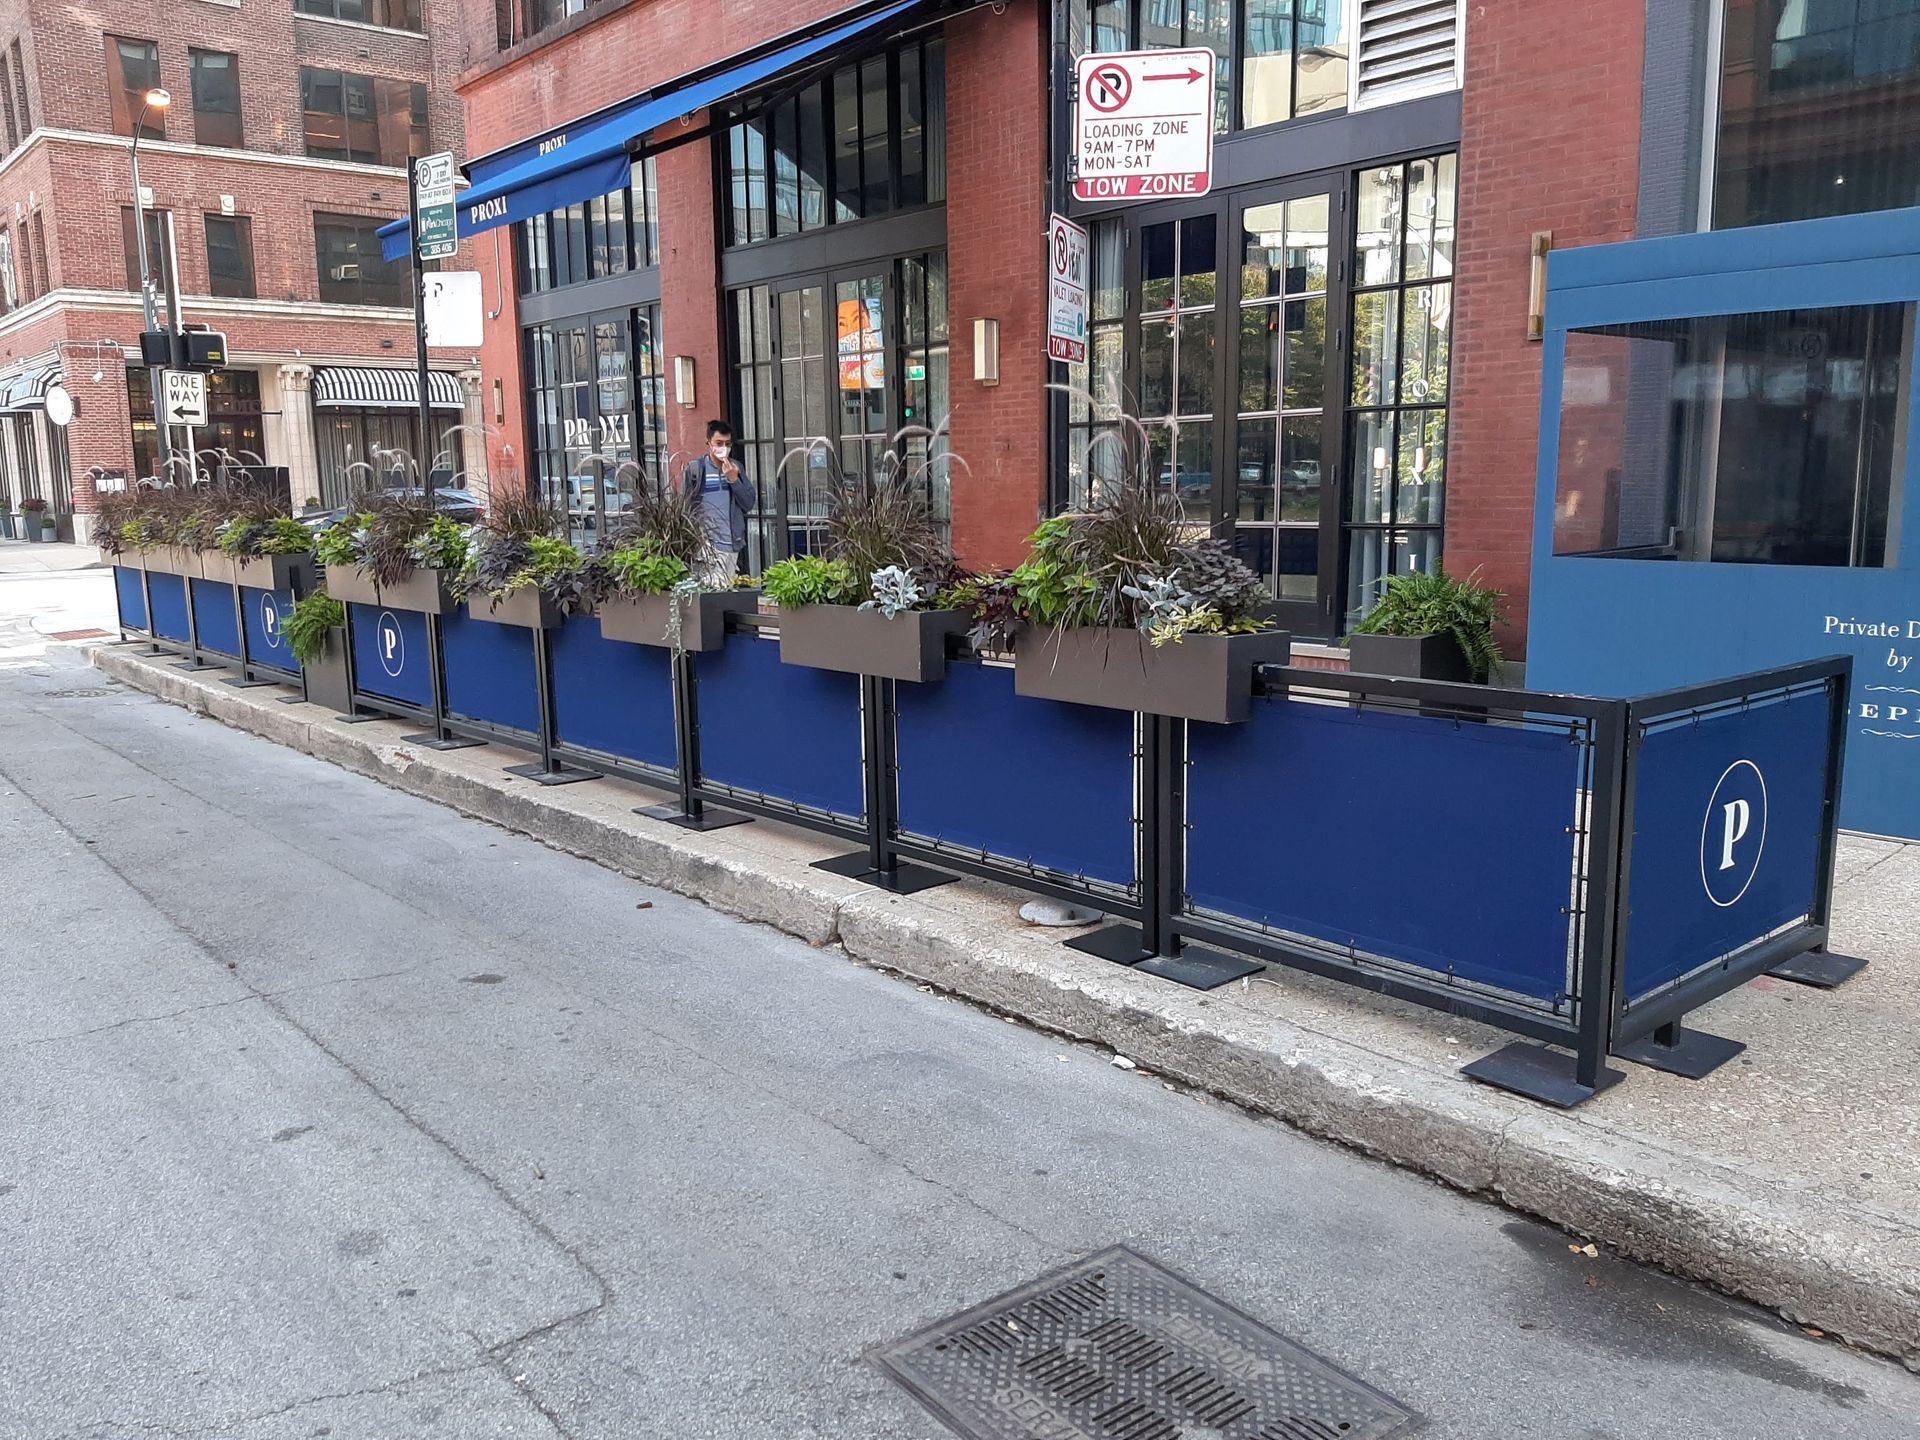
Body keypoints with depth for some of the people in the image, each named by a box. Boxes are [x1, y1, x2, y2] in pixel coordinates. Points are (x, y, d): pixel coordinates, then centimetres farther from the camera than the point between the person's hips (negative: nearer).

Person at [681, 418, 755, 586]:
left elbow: (749, 504, 7)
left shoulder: (736, 467, 11)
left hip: (734, 544, 4)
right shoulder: (695, 468, -1)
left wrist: (733, 479, -5)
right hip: (709, 545, -4)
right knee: (713, 589, -11)